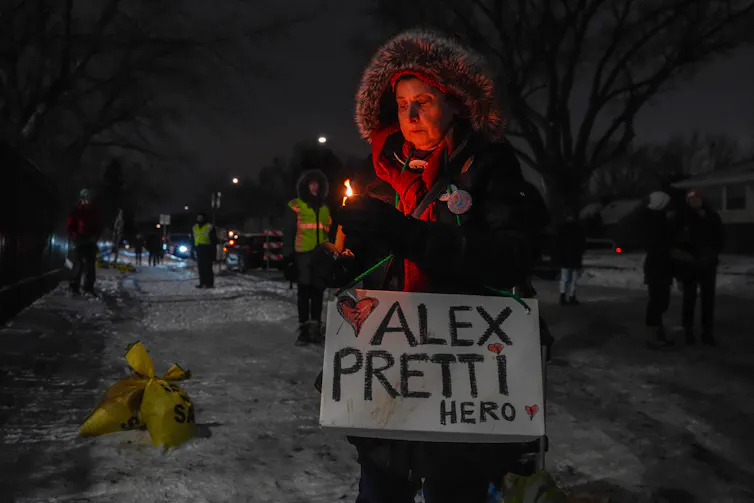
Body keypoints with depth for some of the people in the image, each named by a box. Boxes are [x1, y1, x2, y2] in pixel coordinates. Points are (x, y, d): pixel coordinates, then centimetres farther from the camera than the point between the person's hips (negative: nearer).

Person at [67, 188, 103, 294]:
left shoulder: (94, 212, 8)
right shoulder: (76, 212, 1)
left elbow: (99, 226, 10)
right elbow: (71, 226, 1)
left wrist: (95, 237, -5)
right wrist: (75, 236, -13)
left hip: (91, 242, 3)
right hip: (79, 241, -2)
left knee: (90, 265, 3)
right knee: (78, 264, -4)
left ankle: (89, 287, 7)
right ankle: (75, 287, -1)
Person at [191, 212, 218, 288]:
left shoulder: (209, 227, -1)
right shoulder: (194, 228, 18)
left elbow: (214, 240, -2)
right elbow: (192, 240, 24)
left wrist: (213, 250, -9)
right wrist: (193, 249, 17)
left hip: (207, 250, -6)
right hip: (198, 249, 6)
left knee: (207, 267, -9)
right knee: (200, 267, 6)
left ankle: (209, 283, -8)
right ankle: (202, 283, 9)